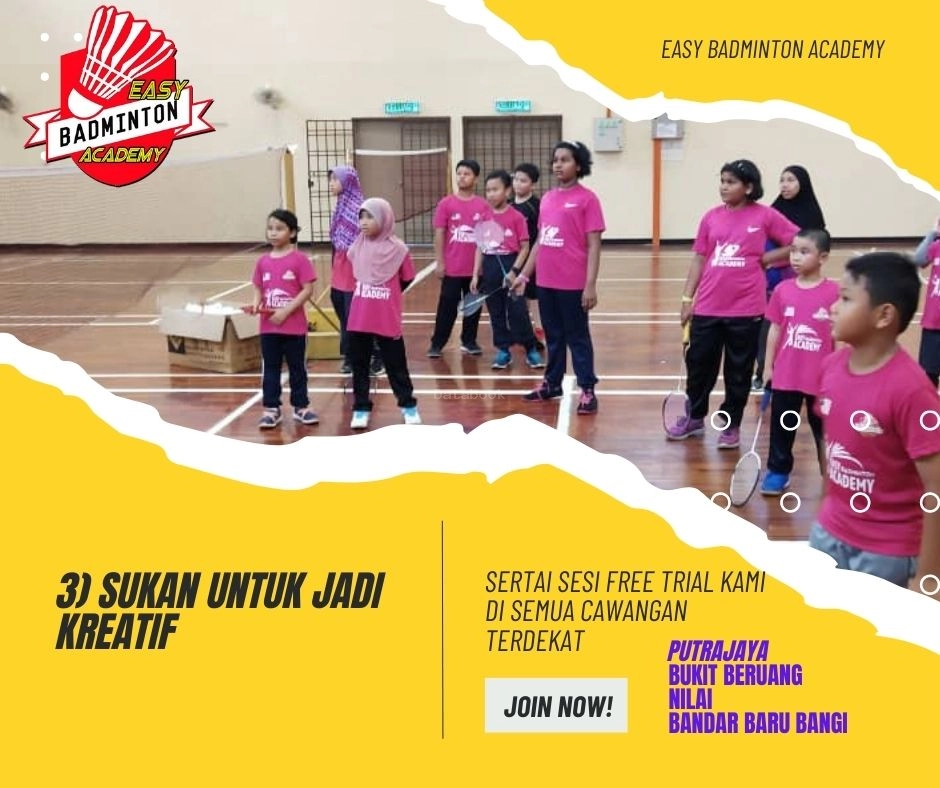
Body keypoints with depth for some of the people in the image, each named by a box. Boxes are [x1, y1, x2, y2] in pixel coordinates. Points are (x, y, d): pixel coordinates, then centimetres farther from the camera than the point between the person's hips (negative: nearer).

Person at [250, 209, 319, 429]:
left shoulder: (300, 259, -8)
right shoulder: (263, 261, 5)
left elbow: (307, 290, -12)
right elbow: (258, 289, 11)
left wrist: (286, 311, -18)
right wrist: (257, 303, -11)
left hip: (294, 326, -4)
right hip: (268, 327, 4)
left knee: (297, 368, 9)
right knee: (270, 369, 10)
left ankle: (301, 407, 21)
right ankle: (271, 409, 18)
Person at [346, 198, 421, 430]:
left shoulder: (397, 248, -9)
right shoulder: (358, 247, 1)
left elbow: (407, 279, 2)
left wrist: (386, 296, 7)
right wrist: (369, 294, 9)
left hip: (387, 320, -3)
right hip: (359, 320, 3)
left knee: (396, 364, 7)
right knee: (359, 365, 8)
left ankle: (408, 405, 22)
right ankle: (361, 408, 19)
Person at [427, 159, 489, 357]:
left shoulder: (483, 205, 0)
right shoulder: (446, 204, -2)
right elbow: (439, 234, -1)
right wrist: (440, 262, -5)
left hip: (477, 267, 2)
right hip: (452, 267, -2)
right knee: (447, 306, 2)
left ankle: (469, 341, 24)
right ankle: (437, 343, 10)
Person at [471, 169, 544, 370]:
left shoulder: (516, 217, -7)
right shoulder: (484, 218, 5)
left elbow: (524, 248, -6)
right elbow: (480, 248, 9)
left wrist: (514, 271, -15)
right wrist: (475, 275, 5)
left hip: (510, 266, -4)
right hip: (490, 269, 4)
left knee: (517, 312, -2)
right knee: (496, 312, 9)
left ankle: (531, 350, 11)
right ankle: (503, 350, 19)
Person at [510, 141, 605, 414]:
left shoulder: (587, 198, -7)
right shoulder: (547, 199, 12)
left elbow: (594, 245, -10)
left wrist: (591, 285, -16)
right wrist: (523, 274, 16)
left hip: (573, 285, -6)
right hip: (545, 282, 6)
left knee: (577, 337, 1)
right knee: (553, 336, 16)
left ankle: (587, 390, 9)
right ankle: (552, 383, 28)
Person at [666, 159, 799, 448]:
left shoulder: (765, 216, -4)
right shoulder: (711, 217, 5)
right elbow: (699, 259, 9)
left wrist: (766, 258, -5)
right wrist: (687, 298, 7)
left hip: (745, 309, -3)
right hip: (707, 307, 3)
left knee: (739, 370, 8)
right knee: (698, 363, 10)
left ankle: (731, 425, 22)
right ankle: (694, 417, 29)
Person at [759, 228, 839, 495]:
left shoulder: (833, 292, -10)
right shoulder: (783, 290, -1)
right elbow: (775, 330, 6)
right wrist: (768, 366, 7)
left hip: (821, 377, -2)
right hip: (785, 375, 3)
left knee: (823, 426, 13)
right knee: (782, 425, 12)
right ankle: (778, 471, 26)